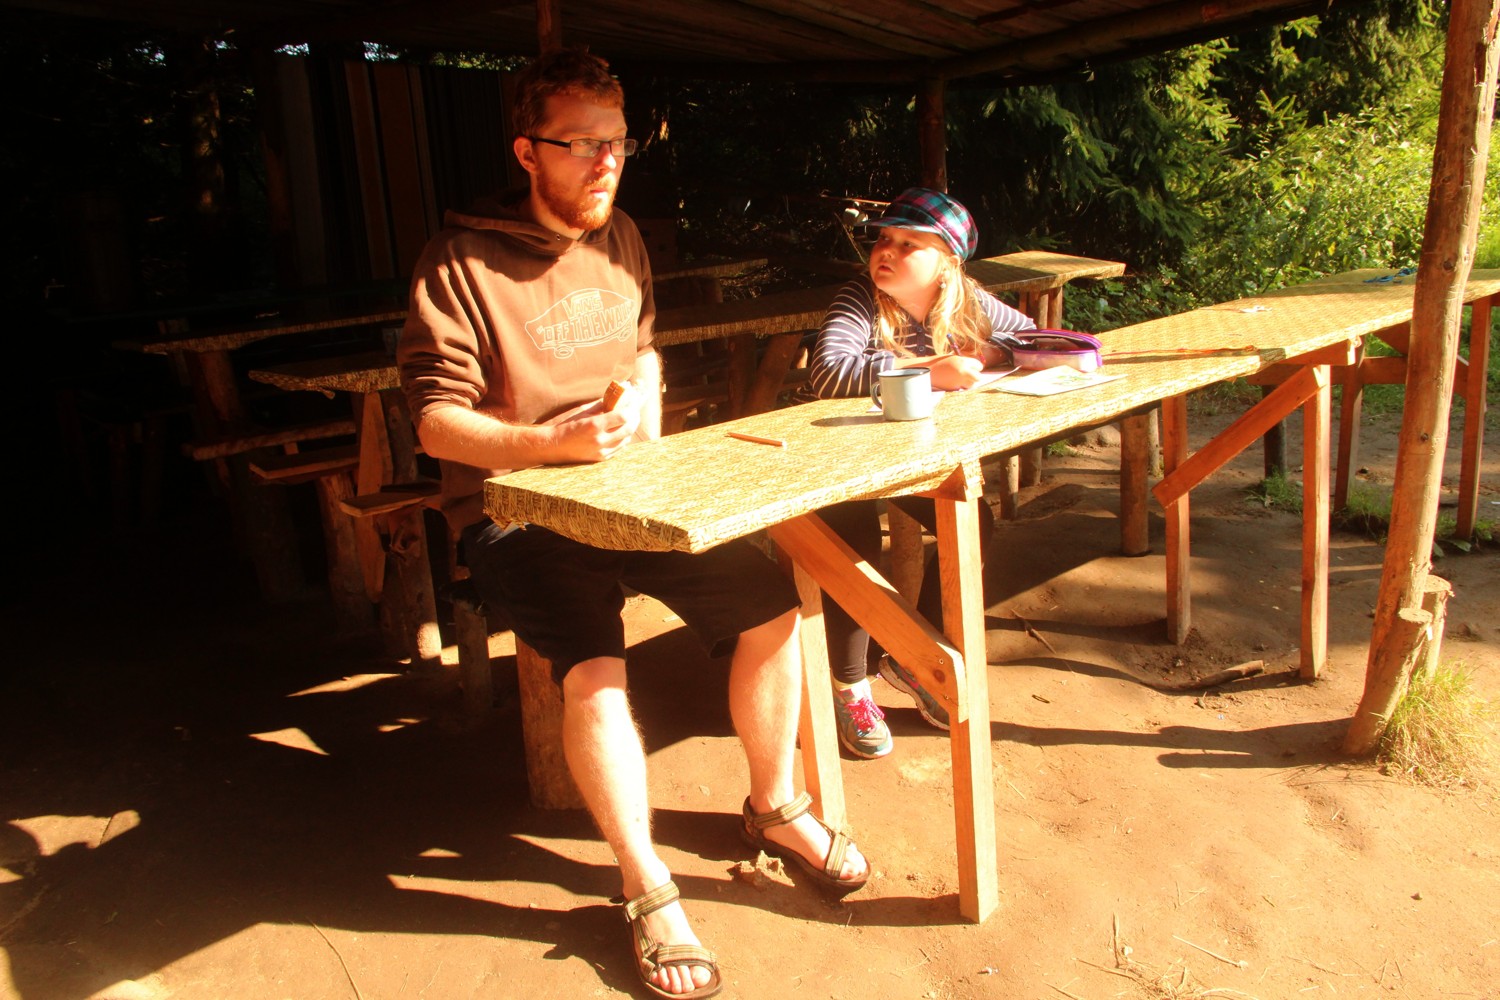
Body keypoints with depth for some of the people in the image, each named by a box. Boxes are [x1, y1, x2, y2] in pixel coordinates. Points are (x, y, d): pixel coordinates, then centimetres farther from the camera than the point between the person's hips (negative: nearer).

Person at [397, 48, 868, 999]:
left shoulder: (621, 240, 9)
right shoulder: (461, 263, -12)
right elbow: (438, 420, -15)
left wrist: (649, 438, 7)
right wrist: (558, 442, -30)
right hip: (513, 507, -5)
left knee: (773, 607, -8)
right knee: (593, 665, -30)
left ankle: (774, 805, 16)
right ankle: (648, 886, -7)